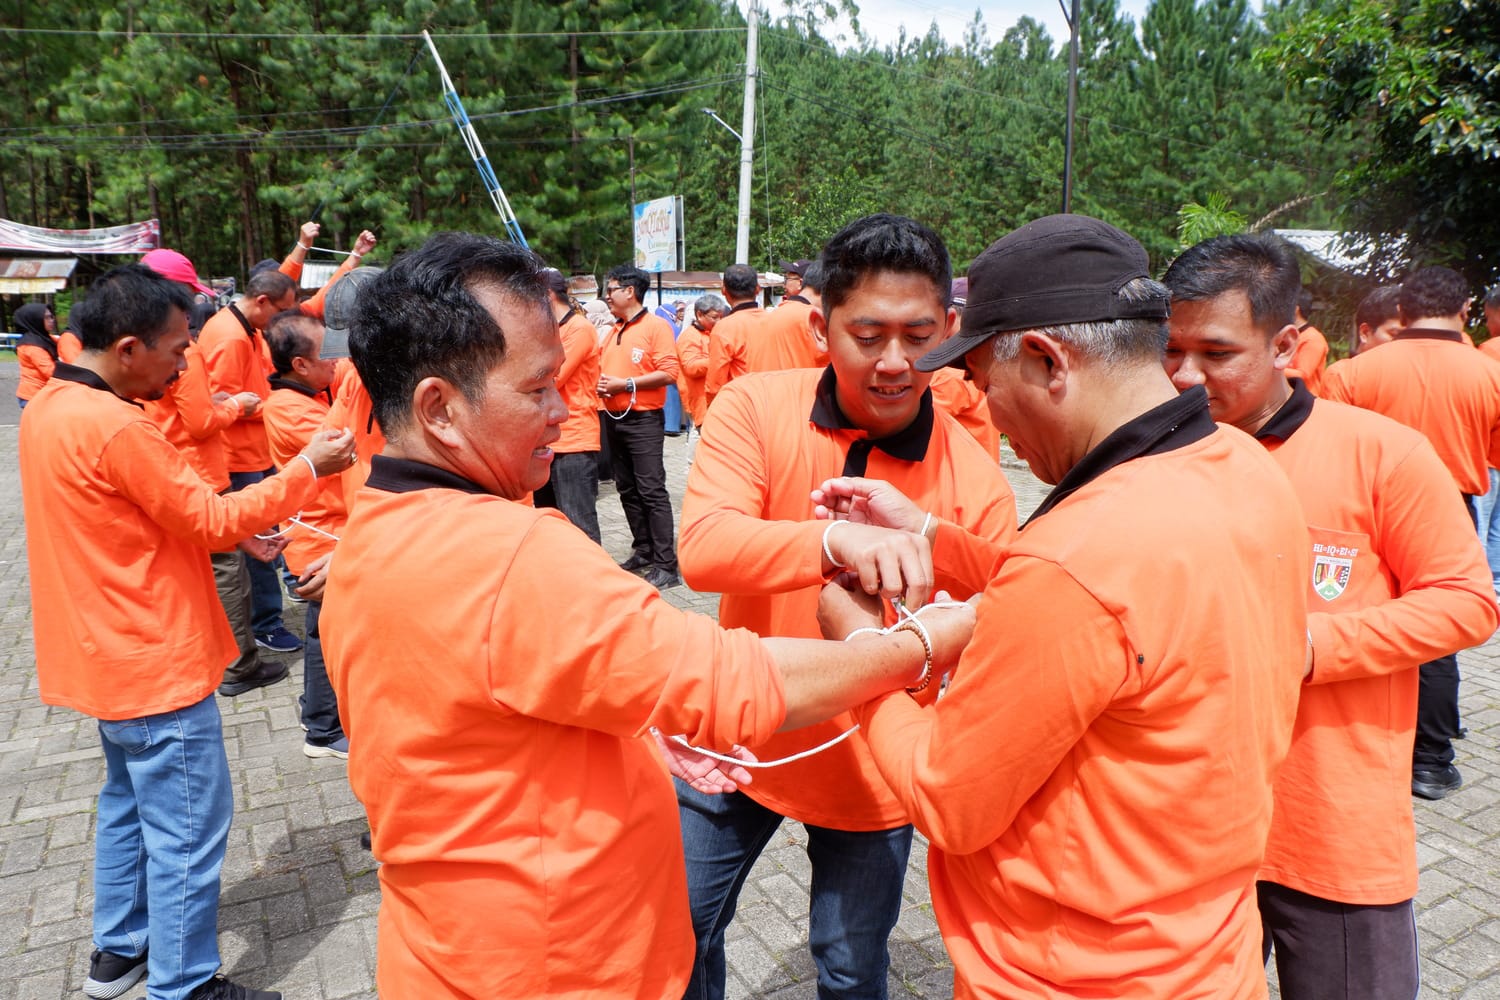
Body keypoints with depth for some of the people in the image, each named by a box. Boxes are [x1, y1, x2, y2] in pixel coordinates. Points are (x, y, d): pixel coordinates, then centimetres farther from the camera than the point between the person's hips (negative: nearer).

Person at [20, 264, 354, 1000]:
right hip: (156, 664, -10)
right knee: (187, 833, 3)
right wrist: (307, 469, -11)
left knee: (129, 801, 24)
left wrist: (234, 527, 8)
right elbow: (212, 520, -19)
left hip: (107, 655, 10)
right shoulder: (116, 427, -25)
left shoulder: (48, 409, 5)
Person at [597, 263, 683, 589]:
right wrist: (601, 385, 2)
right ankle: (643, 551, 23)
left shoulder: (656, 326, -7)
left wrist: (626, 384, -17)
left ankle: (666, 565, -7)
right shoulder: (613, 332, 15)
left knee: (652, 492, -10)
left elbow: (669, 373, -16)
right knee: (627, 490, 12)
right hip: (614, 419, 8)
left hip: (643, 420, -8)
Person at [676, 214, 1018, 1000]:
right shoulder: (755, 406, -14)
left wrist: (925, 534, -30)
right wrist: (834, 541, -46)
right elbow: (702, 548, -28)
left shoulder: (974, 475, -13)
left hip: (876, 769, 0)